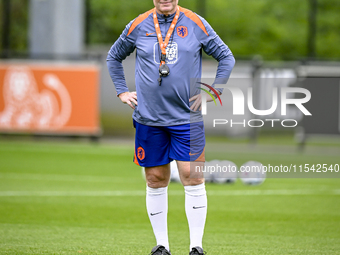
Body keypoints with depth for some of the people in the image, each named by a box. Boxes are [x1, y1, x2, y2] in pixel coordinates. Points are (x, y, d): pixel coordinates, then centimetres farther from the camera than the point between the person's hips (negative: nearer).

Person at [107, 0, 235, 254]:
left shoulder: (196, 24, 1)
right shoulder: (138, 26, 5)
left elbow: (226, 57, 9)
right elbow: (114, 56, 21)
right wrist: (122, 92, 12)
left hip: (187, 117, -2)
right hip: (148, 118, 2)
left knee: (192, 177, -8)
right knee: (155, 180, 5)